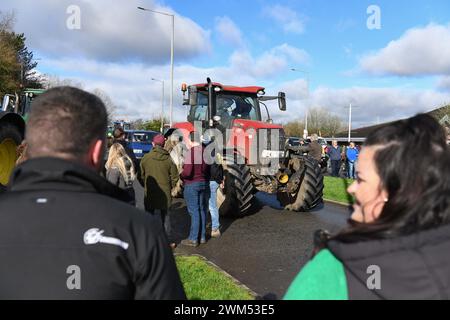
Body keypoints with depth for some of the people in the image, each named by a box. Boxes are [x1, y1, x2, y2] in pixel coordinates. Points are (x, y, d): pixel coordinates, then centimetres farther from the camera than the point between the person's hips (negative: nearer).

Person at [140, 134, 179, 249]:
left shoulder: (146, 158, -7)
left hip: (149, 194, 0)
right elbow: (174, 177, -3)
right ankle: (167, 241, 19)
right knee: (165, 217, 13)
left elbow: (141, 176, 0)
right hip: (165, 194, 0)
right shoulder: (168, 159, -7)